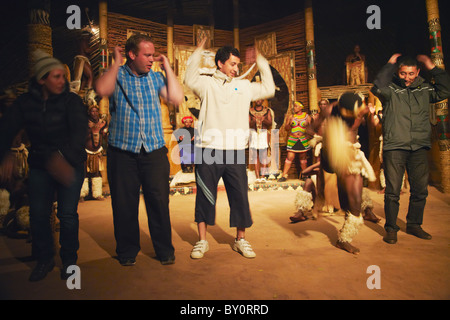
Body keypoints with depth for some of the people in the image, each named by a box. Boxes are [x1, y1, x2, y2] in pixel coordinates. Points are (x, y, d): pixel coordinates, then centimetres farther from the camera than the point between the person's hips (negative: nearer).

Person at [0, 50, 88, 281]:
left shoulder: (71, 100, -8)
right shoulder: (26, 103, 2)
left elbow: (79, 130, -23)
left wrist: (62, 157, -38)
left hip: (70, 165, -3)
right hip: (39, 166, 3)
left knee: (67, 213, -4)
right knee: (38, 214, 3)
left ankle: (69, 259, 19)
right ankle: (44, 259, 24)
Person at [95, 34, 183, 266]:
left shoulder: (155, 77, 11)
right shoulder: (117, 75, 4)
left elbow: (177, 97, -2)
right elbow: (102, 90, -17)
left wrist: (167, 67, 3)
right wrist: (116, 63, -6)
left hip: (154, 149, 1)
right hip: (122, 150, -1)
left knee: (159, 201, 2)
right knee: (124, 203, 7)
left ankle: (165, 250, 19)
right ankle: (127, 251, 25)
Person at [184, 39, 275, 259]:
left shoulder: (244, 86, 17)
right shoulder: (207, 84, 7)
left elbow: (269, 89, 17)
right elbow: (190, 80, -13)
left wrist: (261, 62, 15)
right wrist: (198, 52, -13)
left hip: (235, 151, 3)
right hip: (208, 150, -2)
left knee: (240, 196, 6)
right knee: (204, 196, 5)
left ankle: (240, 240, 22)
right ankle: (202, 241, 19)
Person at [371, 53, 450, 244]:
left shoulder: (425, 89, 13)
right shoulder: (390, 89, 1)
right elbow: (378, 88, -20)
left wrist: (432, 68, 1)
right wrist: (390, 65, -10)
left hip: (419, 148, 4)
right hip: (394, 147, -4)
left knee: (420, 189, 9)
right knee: (393, 190, -2)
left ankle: (414, 225, 26)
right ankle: (391, 228, 11)